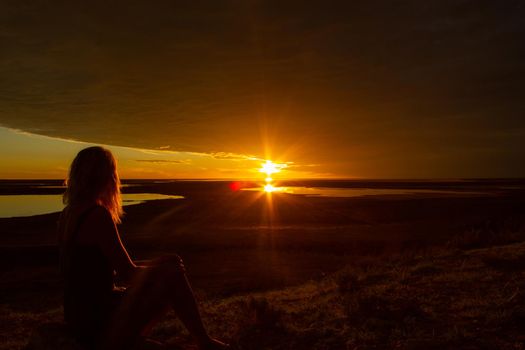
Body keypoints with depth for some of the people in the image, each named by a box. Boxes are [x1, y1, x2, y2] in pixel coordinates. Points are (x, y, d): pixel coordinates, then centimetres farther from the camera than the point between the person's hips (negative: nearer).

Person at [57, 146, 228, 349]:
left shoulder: (67, 214, 7)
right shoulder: (98, 215, -22)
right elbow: (129, 274, -17)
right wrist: (160, 267, 0)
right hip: (97, 324, -9)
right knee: (173, 274, -9)